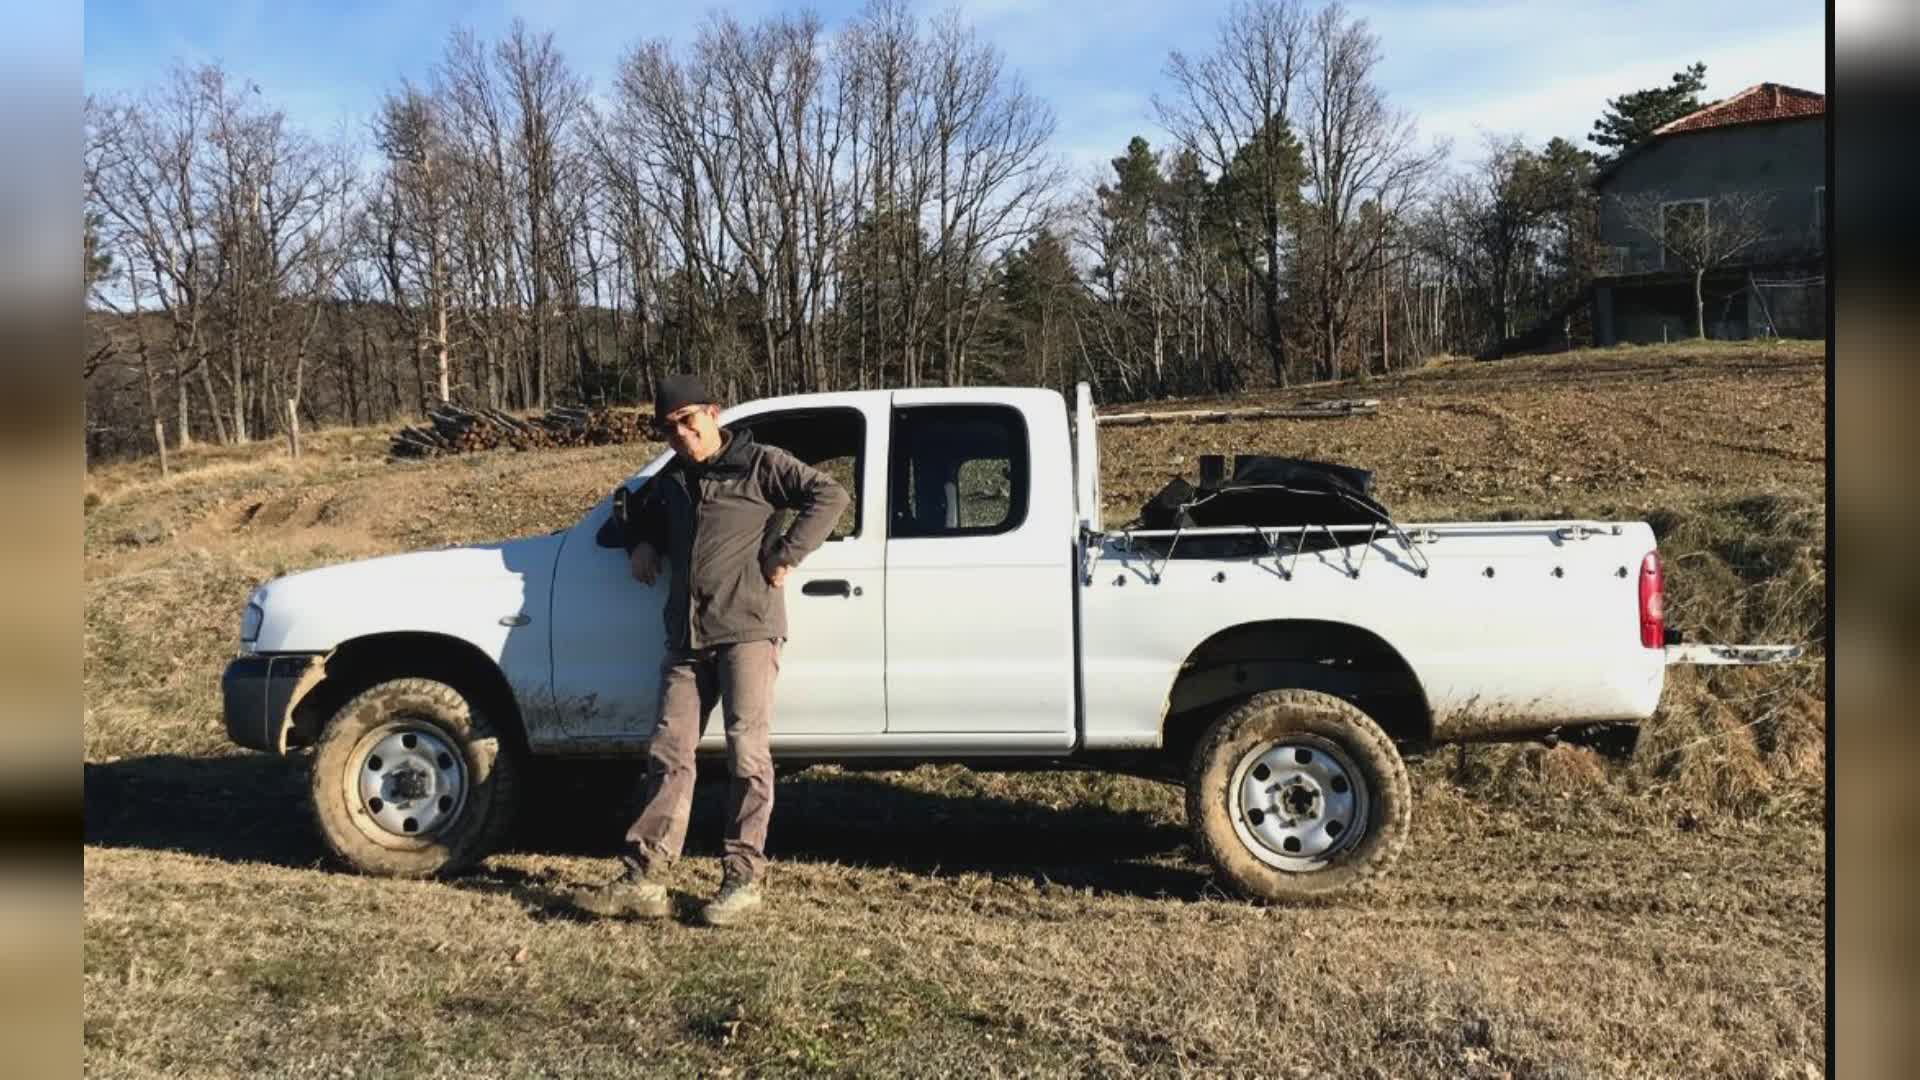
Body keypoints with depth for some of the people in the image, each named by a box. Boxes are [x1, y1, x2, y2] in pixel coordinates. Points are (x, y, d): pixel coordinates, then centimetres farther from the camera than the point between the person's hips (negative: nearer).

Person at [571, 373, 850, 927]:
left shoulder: (761, 463, 0)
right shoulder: (670, 481, 20)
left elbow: (828, 494, -9)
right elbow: (639, 515, 40)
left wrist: (786, 554, -12)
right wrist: (640, 545, 18)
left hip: (747, 630, -6)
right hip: (686, 638, 6)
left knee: (746, 752, -6)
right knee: (668, 754, 3)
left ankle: (743, 879, 3)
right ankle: (643, 879, 5)